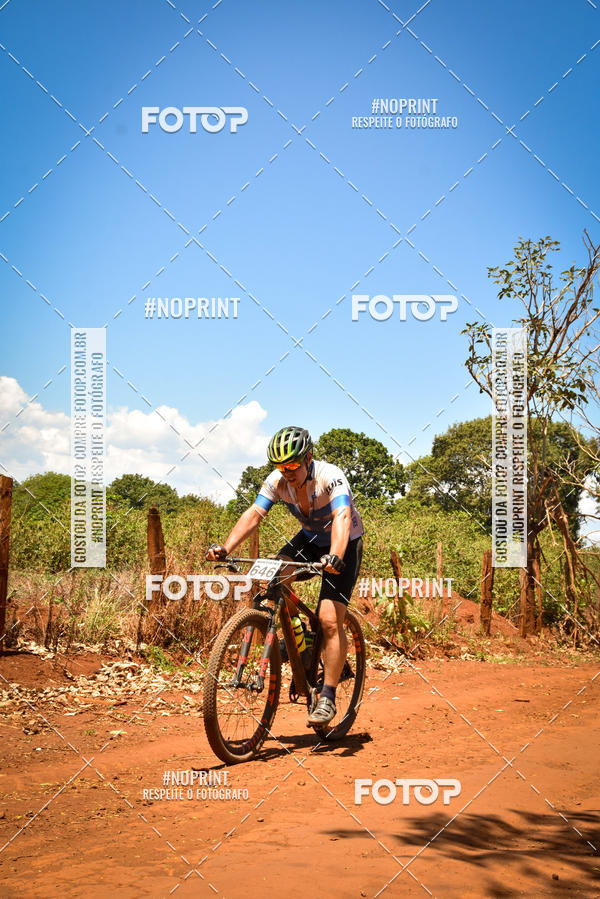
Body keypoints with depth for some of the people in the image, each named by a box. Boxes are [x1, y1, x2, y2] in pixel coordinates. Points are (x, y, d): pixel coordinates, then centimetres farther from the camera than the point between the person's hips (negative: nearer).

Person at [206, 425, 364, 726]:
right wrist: (225, 548, -39)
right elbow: (253, 514, -23)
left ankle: (328, 697, -8)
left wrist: (334, 557, -63)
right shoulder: (277, 480, -16)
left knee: (330, 620, -17)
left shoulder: (331, 477, -31)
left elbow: (342, 517, -45)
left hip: (344, 544, -5)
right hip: (310, 538, 5)